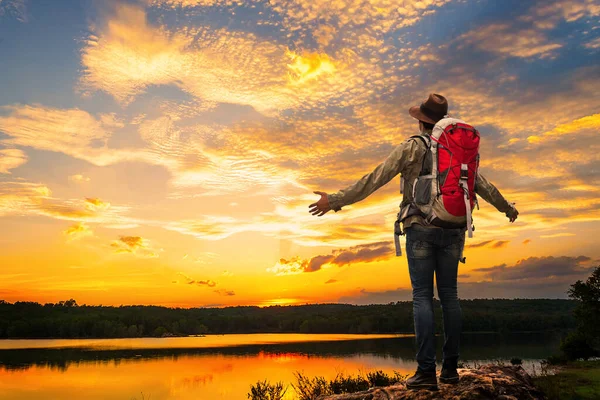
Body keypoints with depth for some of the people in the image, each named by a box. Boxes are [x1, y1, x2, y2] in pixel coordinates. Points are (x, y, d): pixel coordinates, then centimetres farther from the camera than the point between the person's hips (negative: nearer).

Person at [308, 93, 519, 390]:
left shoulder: (411, 146, 0)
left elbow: (373, 180, -8)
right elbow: (483, 185, 24)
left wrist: (335, 201, -6)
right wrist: (506, 208, 42)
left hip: (420, 228, -4)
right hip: (452, 229, 4)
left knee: (422, 296, -4)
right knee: (449, 295, 7)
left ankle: (426, 371, -7)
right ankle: (450, 367, 9)